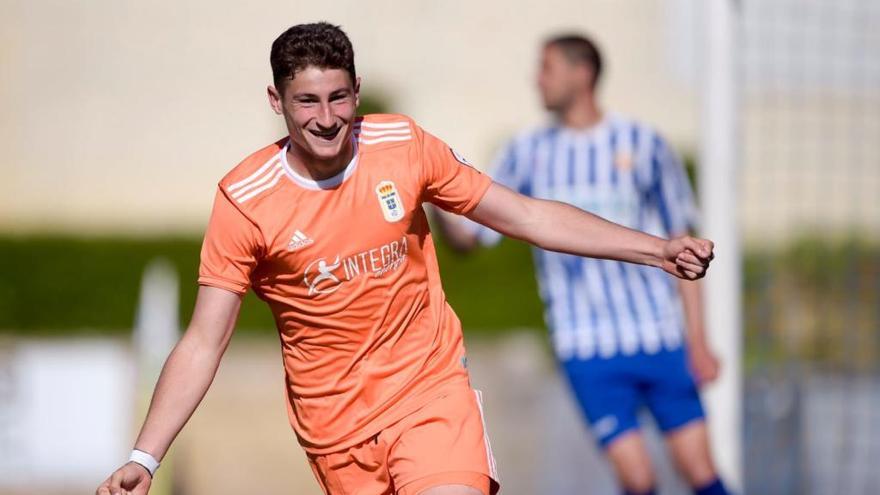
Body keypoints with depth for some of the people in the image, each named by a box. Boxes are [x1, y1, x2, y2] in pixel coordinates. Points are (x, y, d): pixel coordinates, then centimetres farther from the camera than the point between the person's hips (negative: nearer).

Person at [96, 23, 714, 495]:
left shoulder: (403, 146, -5)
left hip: (432, 391, 1)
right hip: (335, 426, 0)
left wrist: (657, 249, -2)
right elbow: (203, 344, -8)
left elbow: (525, 216, 3)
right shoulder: (245, 200, -11)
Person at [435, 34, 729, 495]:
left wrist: (697, 340, 1)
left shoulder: (643, 145, 1)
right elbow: (467, 234, 5)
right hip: (586, 348, 1)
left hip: (659, 338, 0)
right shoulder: (528, 153, 6)